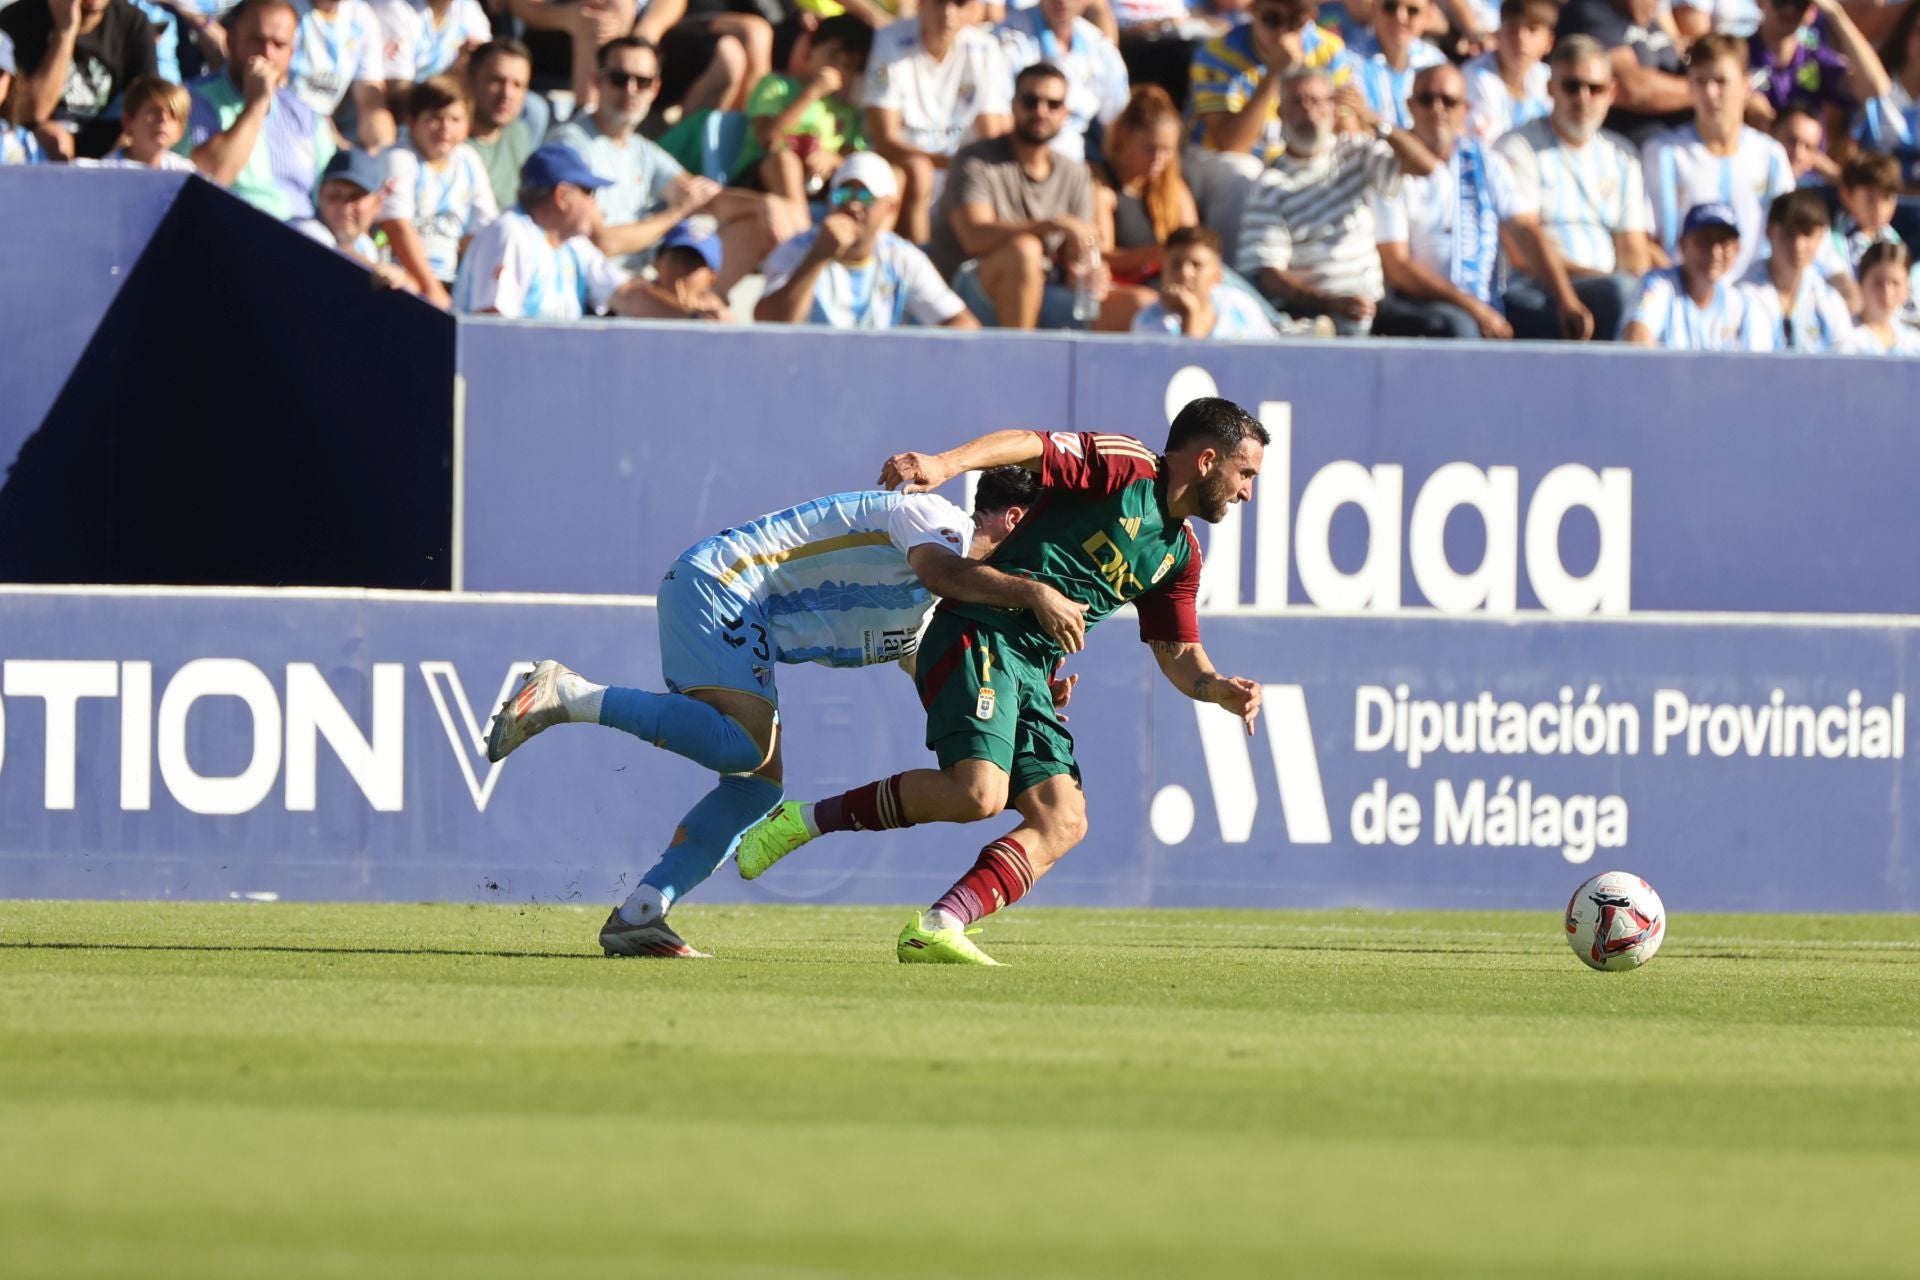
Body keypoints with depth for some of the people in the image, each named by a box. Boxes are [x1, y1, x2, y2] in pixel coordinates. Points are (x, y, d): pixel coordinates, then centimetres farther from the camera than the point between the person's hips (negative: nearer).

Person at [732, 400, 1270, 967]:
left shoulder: (1179, 554, 21)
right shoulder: (1123, 467, -3)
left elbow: (1177, 654, 24)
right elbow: (1030, 446, -15)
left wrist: (1217, 687, 2)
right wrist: (946, 463, -33)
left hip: (1032, 674, 9)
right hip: (981, 637, -9)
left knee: (1063, 821, -7)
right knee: (977, 791, -26)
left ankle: (935, 930, -15)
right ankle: (807, 820, -11)